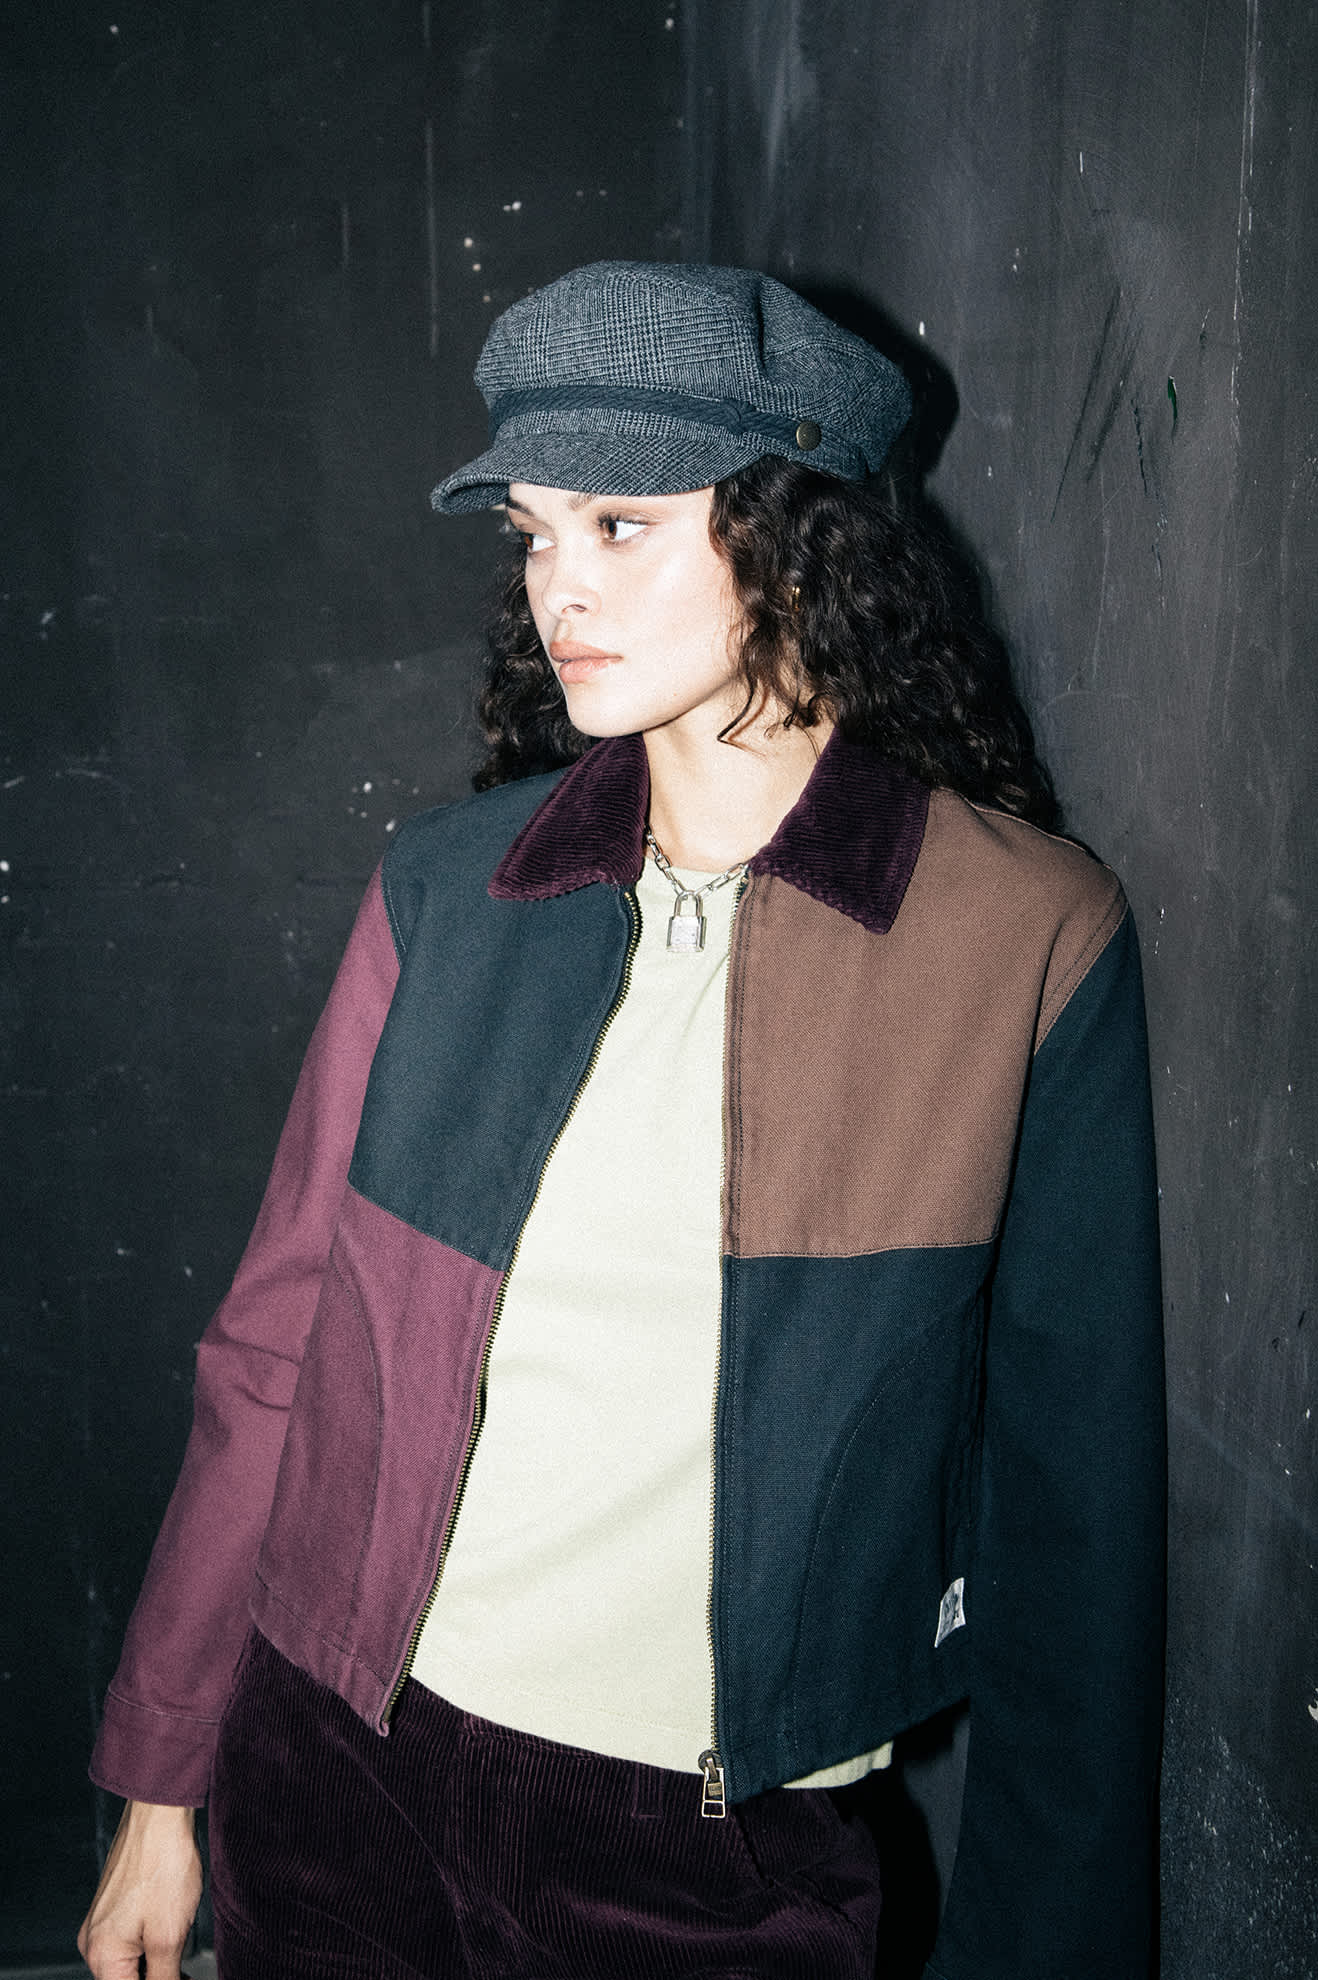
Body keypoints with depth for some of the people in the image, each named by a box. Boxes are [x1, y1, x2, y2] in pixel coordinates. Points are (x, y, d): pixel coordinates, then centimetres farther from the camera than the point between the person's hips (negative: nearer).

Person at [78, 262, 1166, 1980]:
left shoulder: (1030, 934, -11)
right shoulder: (449, 884, -4)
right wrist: (162, 1785, 6)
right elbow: (278, 1337, 1)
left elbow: (1072, 1479, -5)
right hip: (335, 1762, 3)